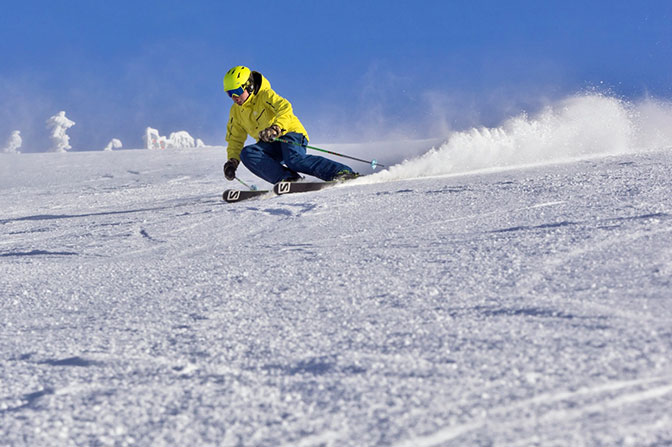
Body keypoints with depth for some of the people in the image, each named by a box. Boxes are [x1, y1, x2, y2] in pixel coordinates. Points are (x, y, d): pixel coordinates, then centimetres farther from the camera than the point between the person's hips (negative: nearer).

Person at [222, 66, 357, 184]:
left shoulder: (265, 95, -11)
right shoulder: (236, 112, 10)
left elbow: (285, 108, -28)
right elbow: (235, 139, 19)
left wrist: (275, 128, -46)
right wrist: (232, 161, 2)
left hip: (291, 133, -6)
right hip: (269, 145, 7)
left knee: (294, 160, -36)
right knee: (246, 153, -22)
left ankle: (343, 172, -36)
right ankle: (287, 178, -33)